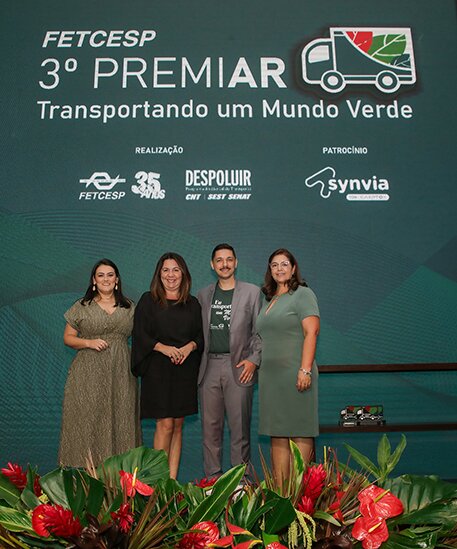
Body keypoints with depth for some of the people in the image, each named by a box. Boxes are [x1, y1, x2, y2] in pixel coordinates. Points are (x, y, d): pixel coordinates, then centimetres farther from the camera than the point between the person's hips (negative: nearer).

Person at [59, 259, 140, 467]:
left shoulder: (129, 307, 10)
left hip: (120, 373, 2)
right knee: (88, 419, -2)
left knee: (119, 419, 3)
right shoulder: (81, 306, 5)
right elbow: (68, 337, 6)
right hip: (88, 373, -1)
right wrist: (89, 342, -11)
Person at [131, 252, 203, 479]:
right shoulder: (148, 301, 2)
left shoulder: (192, 303, 10)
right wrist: (164, 348, -16)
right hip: (158, 369, -3)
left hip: (185, 371, 3)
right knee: (165, 424, -5)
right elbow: (140, 334, -3)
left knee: (178, 424, 7)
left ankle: (172, 479, 15)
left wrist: (190, 347, -10)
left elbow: (201, 335, 10)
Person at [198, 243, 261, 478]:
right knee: (210, 427, 7)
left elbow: (260, 331, 3)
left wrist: (253, 360, -8)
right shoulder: (203, 295, 14)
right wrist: (196, 365, 6)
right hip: (209, 367, 3)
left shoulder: (252, 292, 5)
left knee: (240, 428, 0)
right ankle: (212, 479, 18)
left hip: (238, 367, -3)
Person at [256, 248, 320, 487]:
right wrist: (255, 362, 12)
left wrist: (305, 369, -20)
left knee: (299, 432, -2)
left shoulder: (303, 294, -2)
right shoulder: (268, 299, 19)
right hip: (270, 376, 7)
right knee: (277, 435, 8)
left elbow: (311, 333, -12)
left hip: (295, 374, -7)